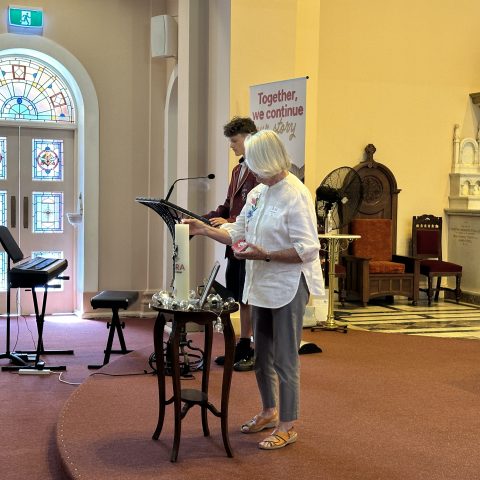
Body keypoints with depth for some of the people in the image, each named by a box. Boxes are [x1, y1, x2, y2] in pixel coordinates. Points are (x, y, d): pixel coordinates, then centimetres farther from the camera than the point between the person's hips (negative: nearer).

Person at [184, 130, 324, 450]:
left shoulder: (296, 196, -17)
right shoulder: (258, 193, 8)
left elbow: (307, 249, -21)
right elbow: (238, 233, 14)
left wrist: (265, 256, -26)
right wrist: (206, 230, 3)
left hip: (288, 288, -8)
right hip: (262, 286, 8)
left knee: (285, 358, 0)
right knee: (262, 355, 19)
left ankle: (288, 426, 13)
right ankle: (270, 412, 37)